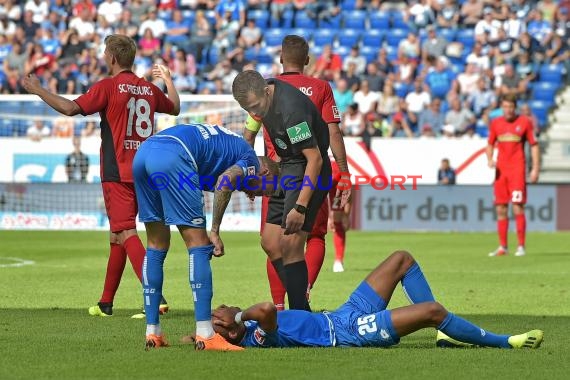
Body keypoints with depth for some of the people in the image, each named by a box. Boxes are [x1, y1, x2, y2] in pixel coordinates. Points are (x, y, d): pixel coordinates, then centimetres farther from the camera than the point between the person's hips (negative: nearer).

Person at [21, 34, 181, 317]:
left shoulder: (108, 87, -9)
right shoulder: (149, 89, 10)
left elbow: (70, 108, -15)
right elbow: (175, 108, 29)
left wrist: (38, 90, -4)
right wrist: (168, 80, 45)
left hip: (117, 173, -7)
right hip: (143, 172, 7)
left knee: (126, 233, -12)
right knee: (117, 235, 15)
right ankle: (106, 302, 21)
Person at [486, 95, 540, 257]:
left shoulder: (524, 122, -1)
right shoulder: (495, 123, 9)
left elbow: (534, 145, 1)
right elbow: (490, 144, 19)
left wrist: (535, 168, -6)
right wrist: (490, 160, -1)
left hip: (517, 170, -4)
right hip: (501, 170, 4)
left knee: (518, 207, -11)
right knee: (500, 209, 4)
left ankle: (521, 247, -5)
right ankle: (502, 247, 11)